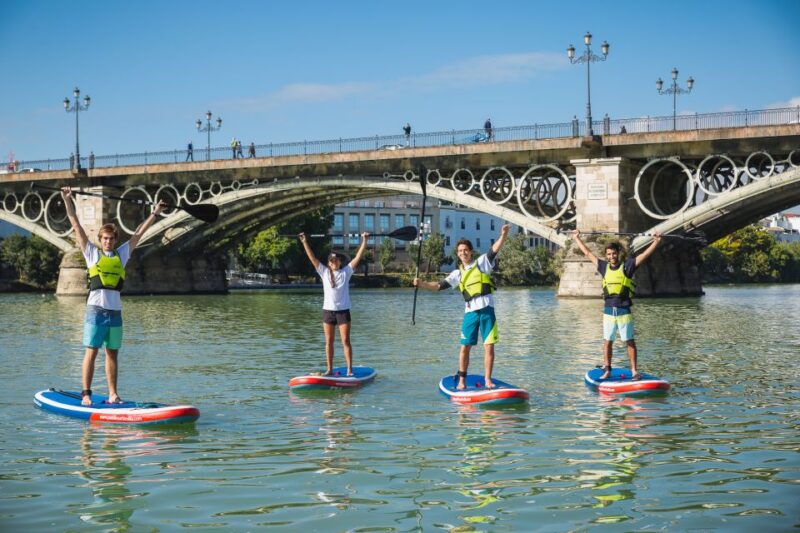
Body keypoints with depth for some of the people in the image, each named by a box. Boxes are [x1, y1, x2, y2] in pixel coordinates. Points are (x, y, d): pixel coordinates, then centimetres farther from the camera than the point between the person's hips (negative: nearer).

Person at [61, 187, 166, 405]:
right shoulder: (92, 253, 6)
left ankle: (113, 394, 11)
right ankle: (86, 394, -2)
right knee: (91, 352, -4)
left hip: (115, 311, 4)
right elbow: (76, 226, 5)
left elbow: (139, 233, 20)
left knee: (112, 354, 7)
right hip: (96, 309, -3)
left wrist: (154, 213, 24)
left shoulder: (122, 254, 14)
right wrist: (67, 201, 3)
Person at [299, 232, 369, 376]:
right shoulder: (324, 272, 6)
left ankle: (349, 369, -2)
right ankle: (330, 369, 11)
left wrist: (364, 241, -6)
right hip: (328, 310, 2)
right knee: (328, 342, 5)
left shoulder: (346, 272, 3)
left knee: (345, 341, -4)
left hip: (343, 310, -2)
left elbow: (358, 257, -1)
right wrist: (304, 242, -1)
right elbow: (312, 258, 4)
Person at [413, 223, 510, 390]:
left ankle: (488, 380, 2)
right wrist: (422, 284, -2)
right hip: (470, 312, 3)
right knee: (465, 347, 2)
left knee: (489, 346, -4)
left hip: (486, 309, -3)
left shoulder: (481, 262, 5)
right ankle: (462, 380, 10)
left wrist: (503, 235, -26)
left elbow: (494, 250, -10)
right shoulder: (458, 273, 14)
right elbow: (440, 285, 11)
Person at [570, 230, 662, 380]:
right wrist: (577, 237, 23)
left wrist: (656, 241, -14)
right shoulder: (604, 267, 9)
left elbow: (645, 255, -4)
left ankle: (634, 371, 3)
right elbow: (588, 253, 18)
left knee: (629, 341, 1)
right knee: (607, 342, 6)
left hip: (624, 311, -3)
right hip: (608, 310, 3)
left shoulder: (627, 266, 0)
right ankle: (607, 371, 12)